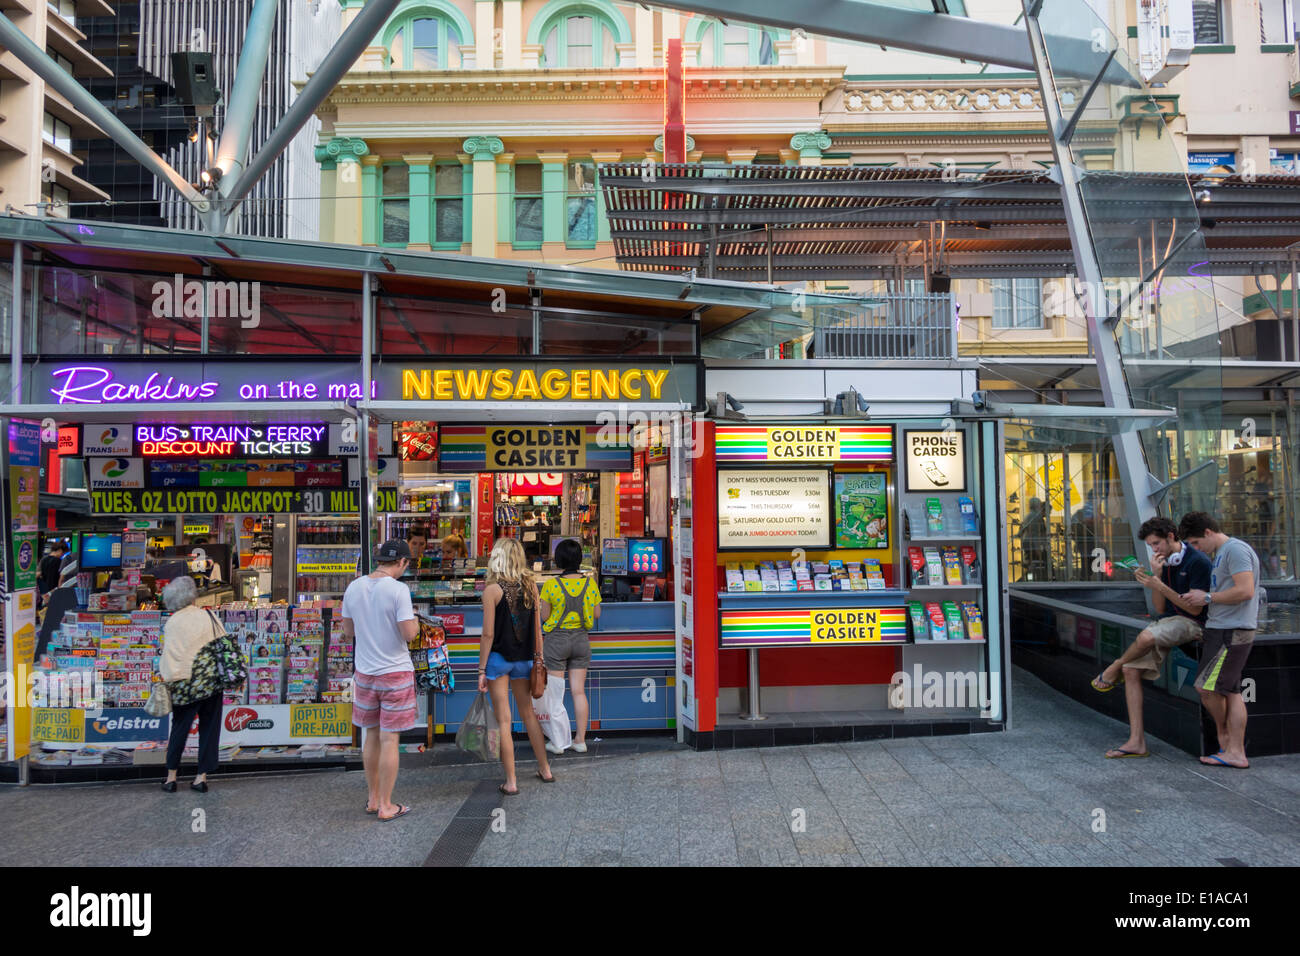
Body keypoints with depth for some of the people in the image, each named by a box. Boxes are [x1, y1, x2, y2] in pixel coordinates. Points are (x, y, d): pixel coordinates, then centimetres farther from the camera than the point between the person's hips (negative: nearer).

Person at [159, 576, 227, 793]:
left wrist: (166, 681, -2)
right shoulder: (208, 616, 1)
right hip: (213, 680, 3)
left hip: (188, 684, -2)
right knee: (209, 727, 9)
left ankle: (171, 775, 18)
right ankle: (202, 776, 13)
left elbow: (170, 656, -10)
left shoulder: (173, 623, -9)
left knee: (180, 727, 12)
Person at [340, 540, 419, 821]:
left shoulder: (353, 588, 1)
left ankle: (373, 799, 28)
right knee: (389, 739, 3)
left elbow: (349, 631, 11)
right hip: (395, 672, -6)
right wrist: (414, 619, 0)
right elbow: (409, 634, -20)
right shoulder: (398, 590, -17)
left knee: (372, 735, 17)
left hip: (364, 672, 6)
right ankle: (386, 806, 11)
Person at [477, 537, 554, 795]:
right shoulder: (530, 587, 1)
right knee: (528, 714, 19)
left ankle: (511, 782, 9)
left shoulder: (493, 589, -13)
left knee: (504, 720, 3)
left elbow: (488, 634, -13)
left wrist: (481, 670, -7)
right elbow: (537, 630, 4)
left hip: (498, 658, -5)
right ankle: (545, 770, 29)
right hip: (524, 659, 5)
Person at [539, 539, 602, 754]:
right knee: (579, 691, 10)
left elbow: (544, 616, -8)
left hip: (557, 640, -3)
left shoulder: (551, 585, -14)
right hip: (581, 639, 3)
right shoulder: (589, 583, -5)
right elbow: (596, 614, 2)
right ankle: (581, 740, 15)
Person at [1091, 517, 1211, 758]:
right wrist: (1155, 576, -5)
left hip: (1191, 624, -7)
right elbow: (1159, 608, 7)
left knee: (1146, 636, -37)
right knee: (1131, 670, -9)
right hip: (1167, 621, 7)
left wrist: (1160, 586, -20)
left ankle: (1113, 670, -5)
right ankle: (1136, 741, -6)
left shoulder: (1197, 562, -11)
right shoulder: (1163, 562, 11)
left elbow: (1195, 608, -15)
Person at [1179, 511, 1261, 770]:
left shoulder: (1236, 549, -12)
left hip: (1232, 632, -10)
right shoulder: (1218, 554, 20)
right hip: (1224, 630, 10)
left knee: (1207, 687, -7)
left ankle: (1224, 736, 13)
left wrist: (1207, 597, -13)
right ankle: (1236, 752, 11)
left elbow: (1245, 591, -21)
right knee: (1231, 691, 9)